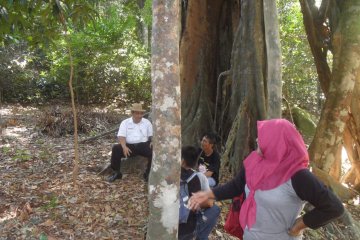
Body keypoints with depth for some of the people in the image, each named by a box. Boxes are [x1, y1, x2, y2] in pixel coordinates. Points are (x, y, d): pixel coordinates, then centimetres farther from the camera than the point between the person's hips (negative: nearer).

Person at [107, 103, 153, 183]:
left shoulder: (147, 122, 13)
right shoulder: (125, 122, 9)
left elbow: (151, 136, 10)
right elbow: (121, 136, -3)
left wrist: (152, 143, -14)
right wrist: (124, 146, -22)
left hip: (143, 145, 0)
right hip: (129, 145, 0)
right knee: (115, 148, -27)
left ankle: (149, 173, -12)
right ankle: (117, 173, -10)